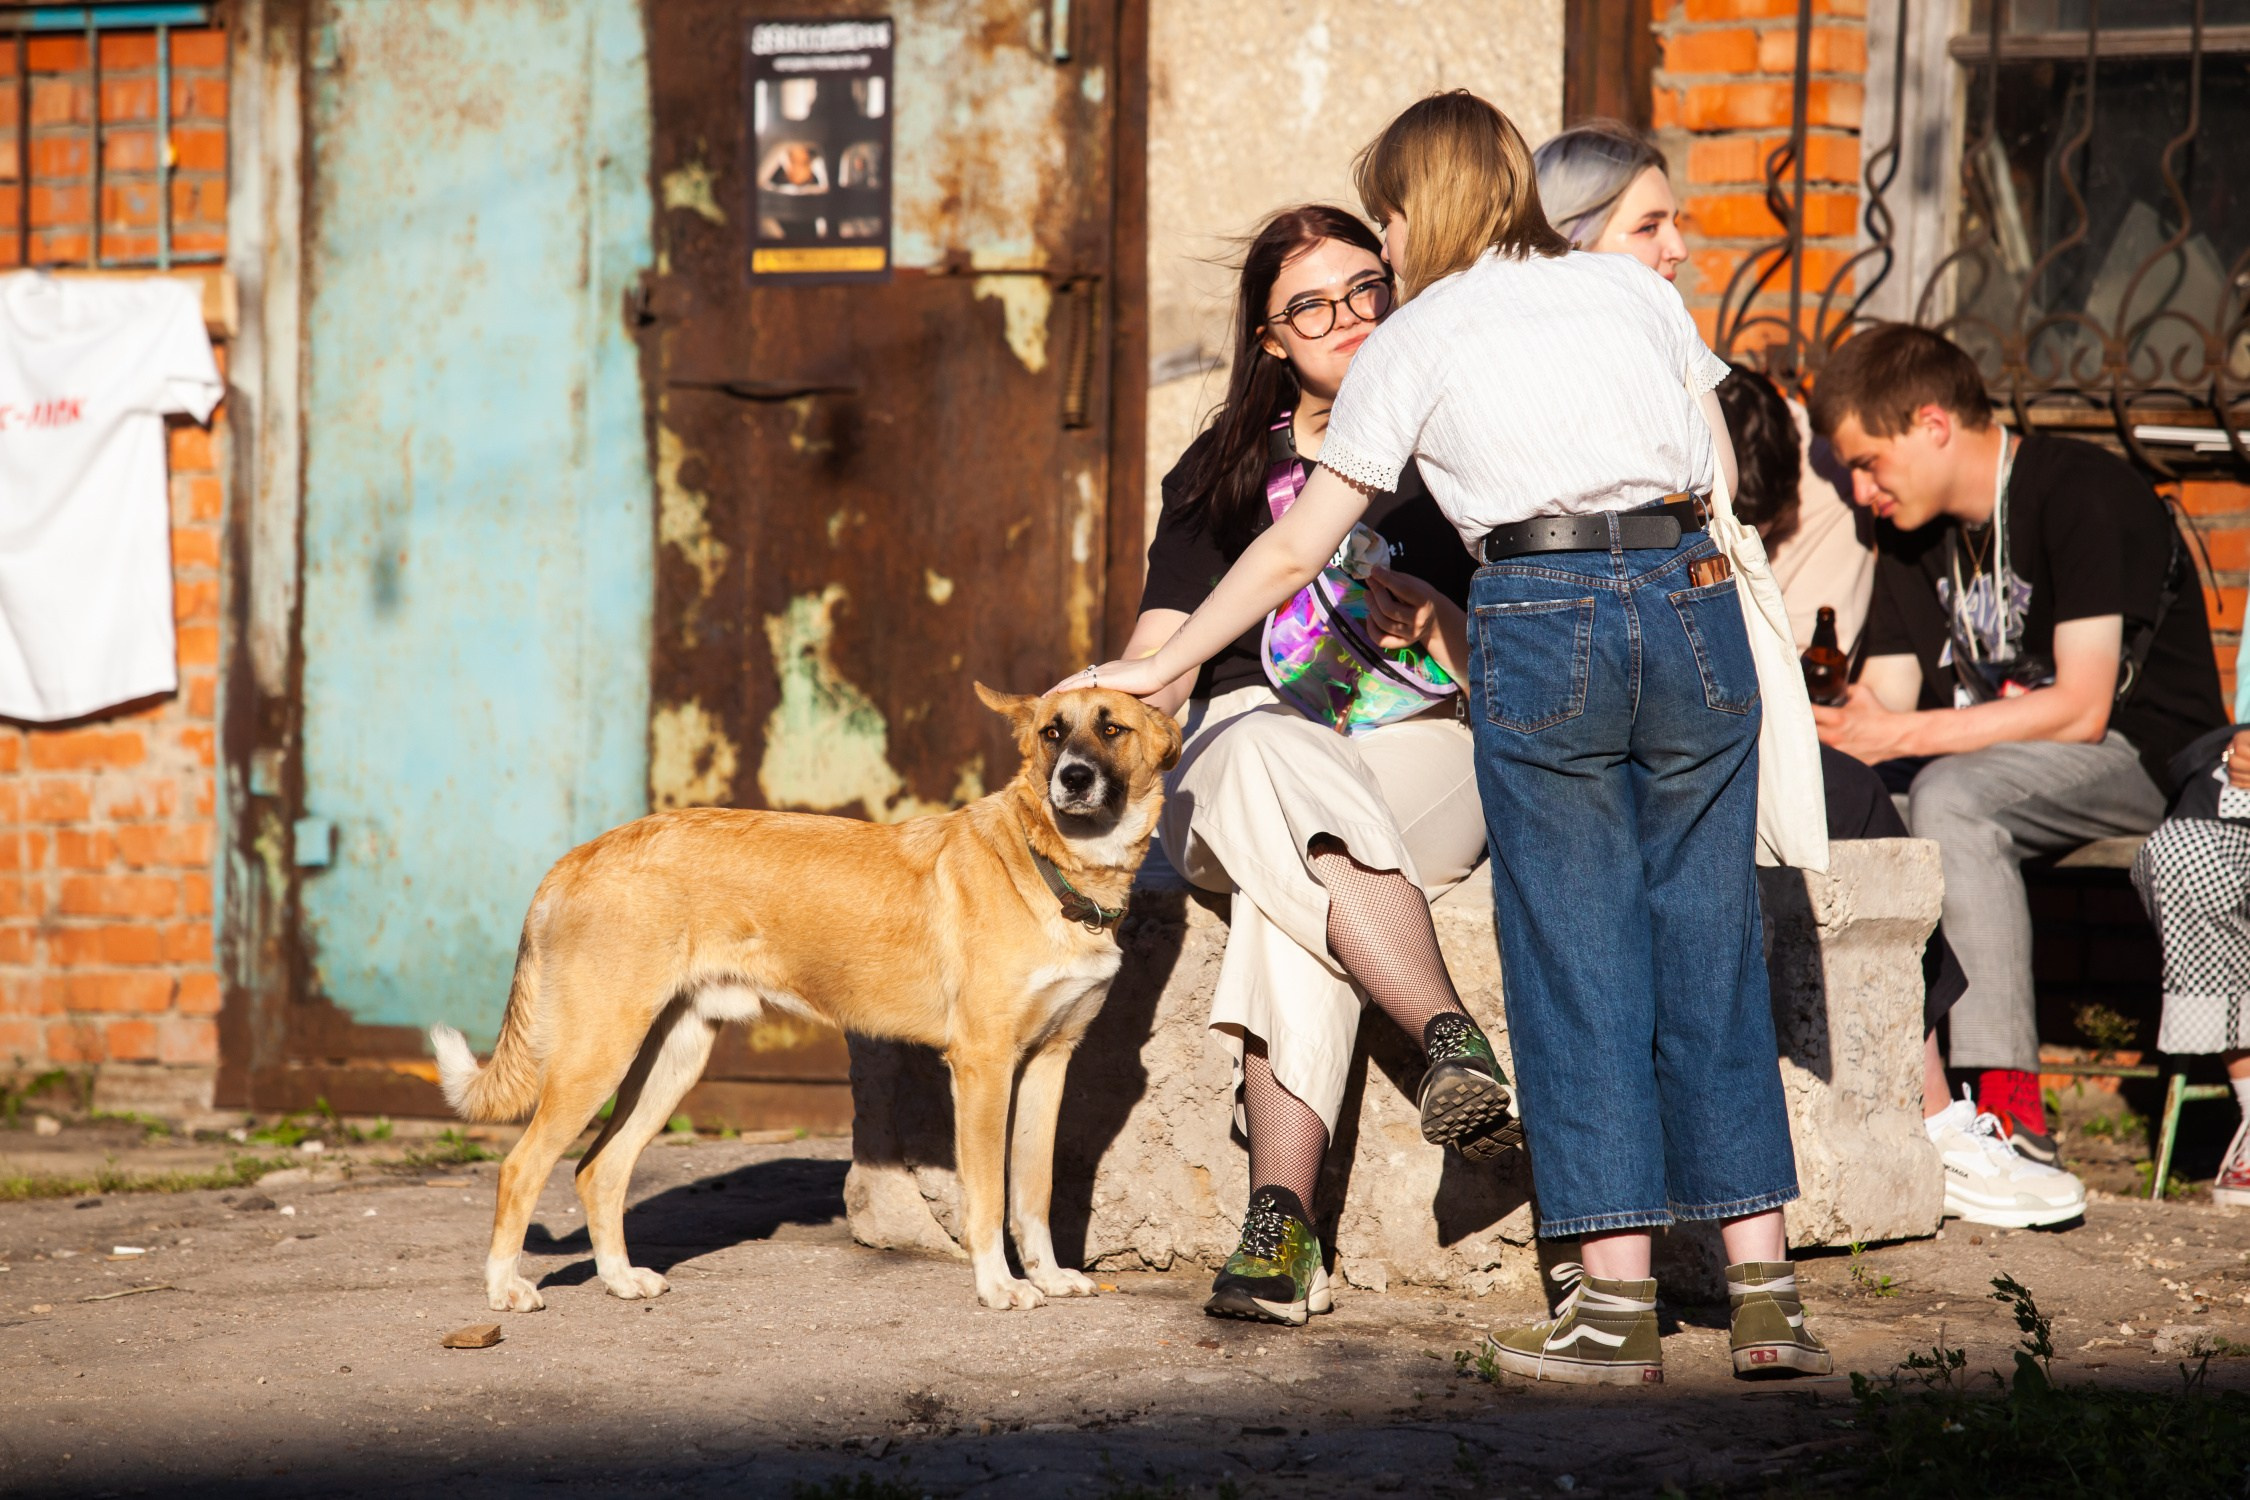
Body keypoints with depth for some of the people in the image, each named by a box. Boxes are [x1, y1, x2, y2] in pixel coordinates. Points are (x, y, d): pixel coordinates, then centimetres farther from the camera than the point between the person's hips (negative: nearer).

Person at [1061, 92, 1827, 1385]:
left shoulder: (1413, 343, 10)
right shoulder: (1635, 287, 18)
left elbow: (1293, 553, 12)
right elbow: (1721, 466, 17)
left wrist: (1163, 665, 22)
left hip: (1542, 616, -3)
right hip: (1692, 600, 3)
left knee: (1575, 958, 4)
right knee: (1711, 947, 8)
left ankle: (1616, 1305, 1)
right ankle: (1767, 1292, 6)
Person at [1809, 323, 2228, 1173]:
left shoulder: (2081, 493, -16)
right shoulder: (1912, 533, 10)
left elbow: (2081, 709, -23)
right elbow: (1882, 696, 5)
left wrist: (1902, 735, -25)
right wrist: (1837, 727, -19)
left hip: (2145, 753, -8)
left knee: (1948, 794, -35)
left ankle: (2007, 1102, -40)